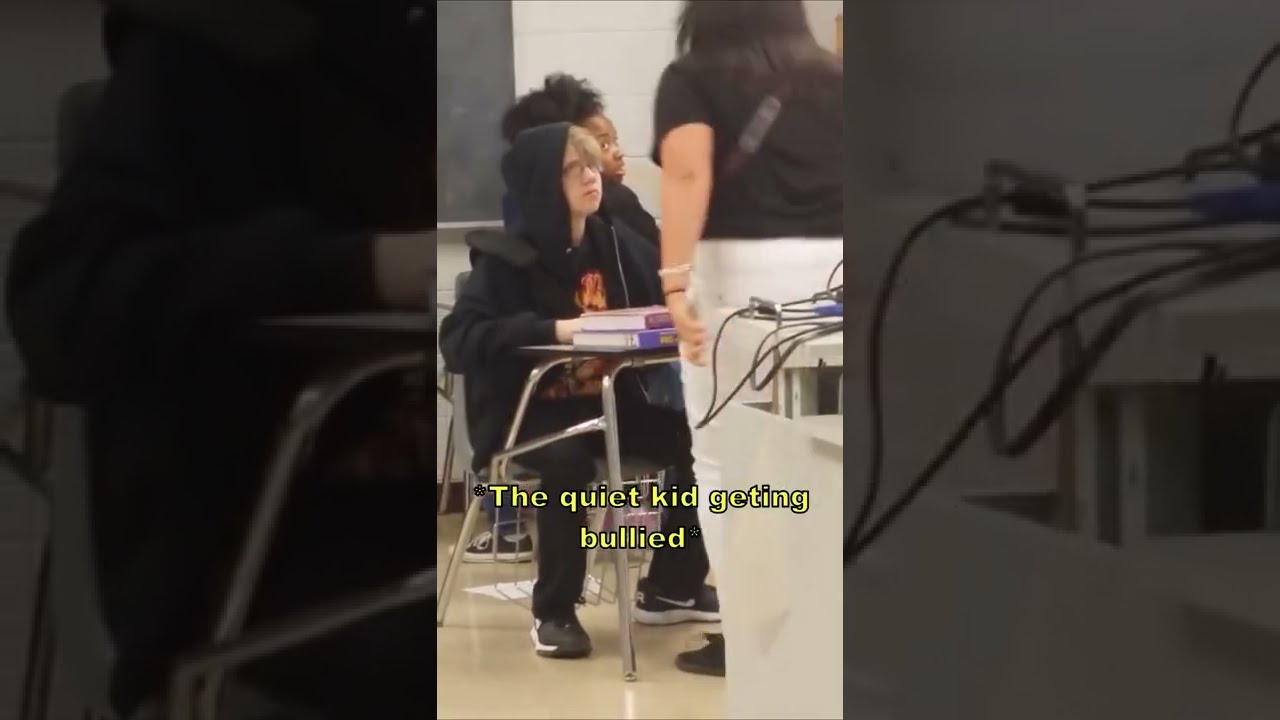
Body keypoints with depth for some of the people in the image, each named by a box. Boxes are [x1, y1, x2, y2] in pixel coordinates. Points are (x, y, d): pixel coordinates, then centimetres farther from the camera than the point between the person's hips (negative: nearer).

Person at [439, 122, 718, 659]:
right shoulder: (506, 260, -13)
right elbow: (457, 341, -23)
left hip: (608, 398, 5)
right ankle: (554, 610, -14)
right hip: (529, 409, -5)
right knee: (569, 460, -36)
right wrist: (552, 329, -31)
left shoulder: (616, 243, 3)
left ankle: (670, 587, 8)